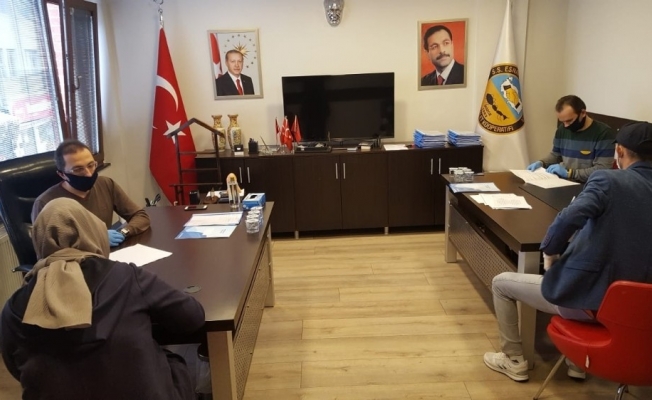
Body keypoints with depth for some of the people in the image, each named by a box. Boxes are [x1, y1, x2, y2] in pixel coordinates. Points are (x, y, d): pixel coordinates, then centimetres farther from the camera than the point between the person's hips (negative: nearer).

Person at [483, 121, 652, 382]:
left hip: (586, 300, -7)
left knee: (501, 283, 14)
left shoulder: (608, 180, -15)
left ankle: (514, 361, 24)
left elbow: (568, 219, -30)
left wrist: (549, 253, -11)